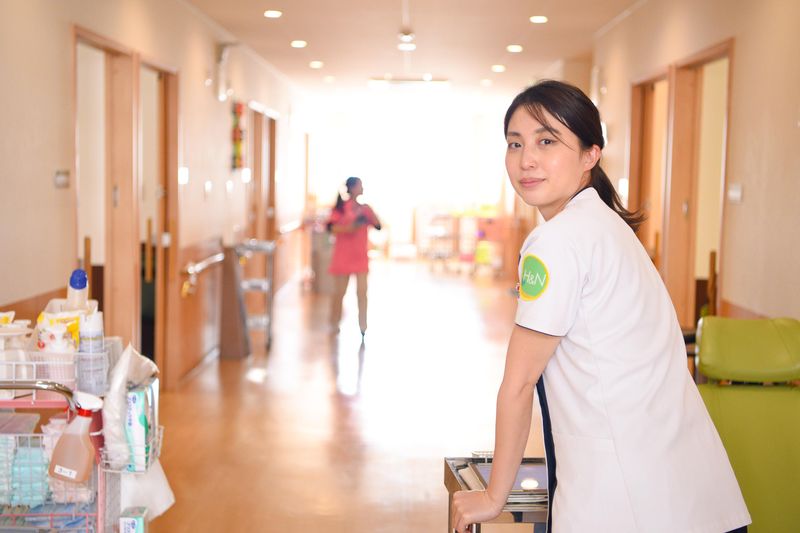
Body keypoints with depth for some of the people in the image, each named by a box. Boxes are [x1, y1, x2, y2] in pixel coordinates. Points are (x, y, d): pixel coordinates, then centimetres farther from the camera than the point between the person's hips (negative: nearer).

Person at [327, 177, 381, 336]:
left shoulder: (364, 208, 9)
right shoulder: (341, 207, -5)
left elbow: (378, 225, 3)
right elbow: (331, 227, -14)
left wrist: (369, 213, -11)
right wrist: (350, 227, -23)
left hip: (360, 256, 4)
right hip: (343, 256, -4)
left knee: (362, 291, -3)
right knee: (339, 292, 6)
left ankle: (363, 326, 0)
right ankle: (334, 324, 22)